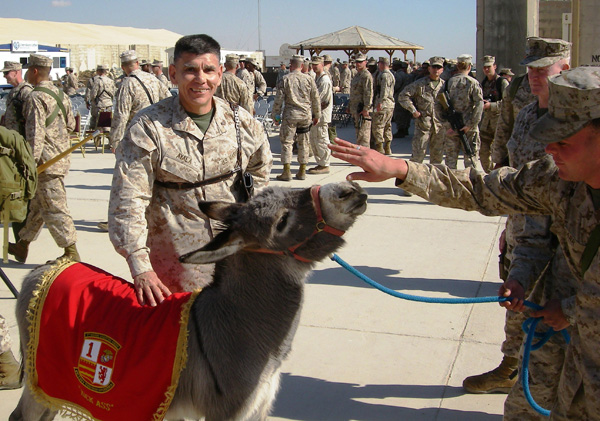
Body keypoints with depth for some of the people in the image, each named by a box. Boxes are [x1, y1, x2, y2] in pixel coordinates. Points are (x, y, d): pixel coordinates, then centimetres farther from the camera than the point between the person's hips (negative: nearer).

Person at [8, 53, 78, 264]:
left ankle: (71, 252, -1)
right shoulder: (60, 94, 11)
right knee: (36, 204, 17)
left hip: (46, 161, -9)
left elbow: (35, 135, -21)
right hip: (62, 157, 9)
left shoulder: (36, 98, -15)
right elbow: (70, 124, 19)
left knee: (54, 207, -4)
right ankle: (22, 246, 29)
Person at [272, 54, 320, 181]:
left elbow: (279, 99, -4)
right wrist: (317, 115, 17)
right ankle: (302, 172, 16)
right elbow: (316, 99, 6)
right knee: (304, 143, 10)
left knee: (286, 142, 3)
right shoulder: (309, 79, 2)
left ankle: (287, 172, -1)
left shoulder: (286, 79, -4)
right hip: (306, 114, 3)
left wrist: (276, 116, 5)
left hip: (290, 114, -3)